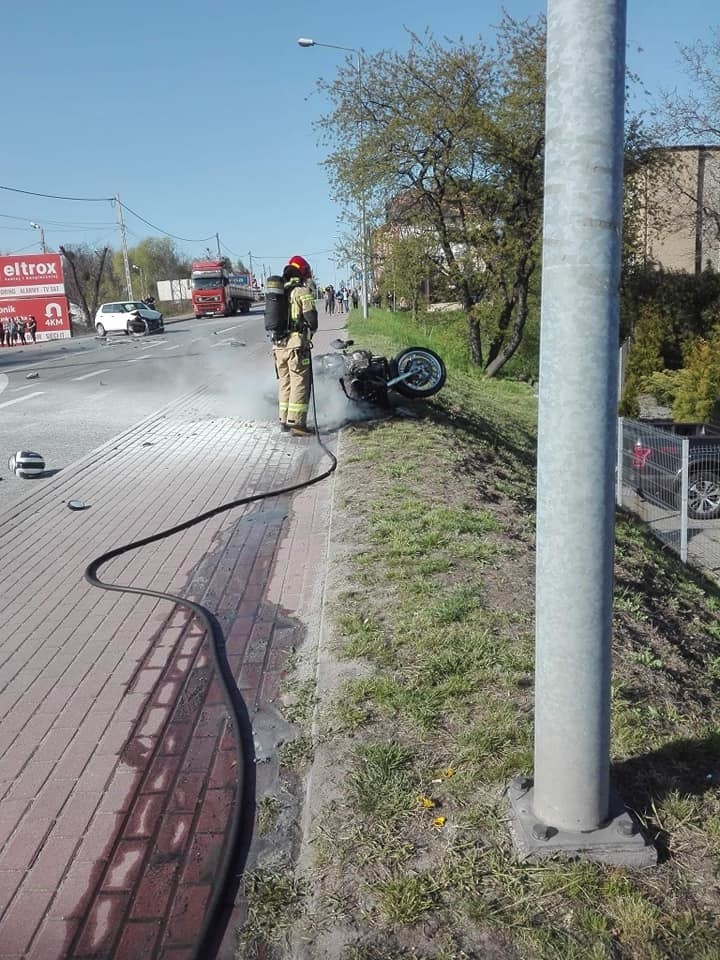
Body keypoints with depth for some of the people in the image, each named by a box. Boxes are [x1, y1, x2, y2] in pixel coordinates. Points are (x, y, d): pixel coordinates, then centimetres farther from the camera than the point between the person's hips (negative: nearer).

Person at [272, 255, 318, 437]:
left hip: (278, 345, 7)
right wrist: (311, 330, 9)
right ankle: (296, 423, -6)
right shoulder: (302, 291, -6)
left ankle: (284, 420, 21)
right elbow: (311, 318, -11)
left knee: (285, 383, 15)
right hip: (296, 345, -7)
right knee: (300, 384, -4)